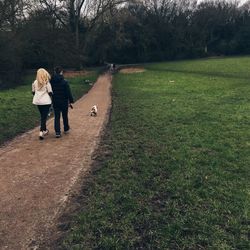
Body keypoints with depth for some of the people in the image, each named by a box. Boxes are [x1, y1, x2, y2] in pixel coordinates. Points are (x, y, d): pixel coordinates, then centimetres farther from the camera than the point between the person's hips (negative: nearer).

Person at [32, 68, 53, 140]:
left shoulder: (35, 82, 1)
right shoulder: (47, 83, -10)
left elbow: (33, 92, 9)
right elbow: (50, 93, -8)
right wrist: (51, 94, 14)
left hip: (38, 102, 5)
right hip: (46, 102, -5)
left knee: (42, 116, 19)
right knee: (44, 116, -3)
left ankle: (44, 130, 32)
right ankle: (41, 132, -14)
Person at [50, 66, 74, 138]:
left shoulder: (51, 82, -2)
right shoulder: (64, 82, -14)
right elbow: (68, 92, -13)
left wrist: (52, 101, 17)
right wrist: (70, 101, -6)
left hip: (55, 102, 2)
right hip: (64, 102, -2)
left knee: (57, 117, 6)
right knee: (65, 116, 15)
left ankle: (57, 132, -1)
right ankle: (66, 129, 31)